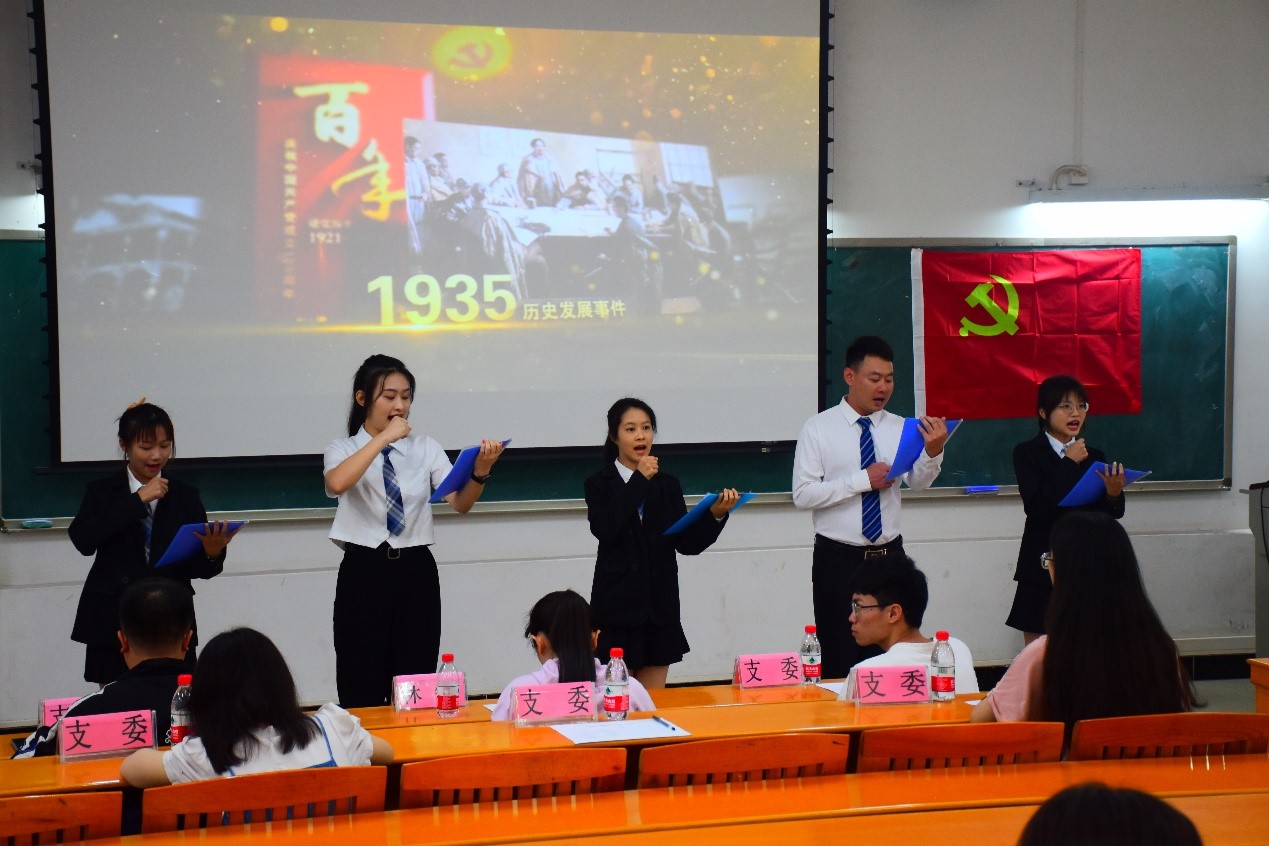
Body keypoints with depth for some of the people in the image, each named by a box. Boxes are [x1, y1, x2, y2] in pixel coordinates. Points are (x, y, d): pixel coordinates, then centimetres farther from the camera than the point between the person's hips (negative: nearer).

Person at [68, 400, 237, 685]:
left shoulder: (185, 496, 7)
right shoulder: (103, 492, 5)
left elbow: (197, 570, 4)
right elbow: (83, 540, -14)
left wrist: (212, 554, -20)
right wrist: (138, 500, -15)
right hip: (113, 622, 0)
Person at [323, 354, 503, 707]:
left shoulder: (426, 448, 10)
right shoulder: (343, 449, 3)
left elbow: (460, 504, -3)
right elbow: (337, 483, -22)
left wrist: (480, 472, -23)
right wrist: (384, 437, -21)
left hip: (416, 574, 2)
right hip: (364, 574, -2)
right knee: (362, 696, 0)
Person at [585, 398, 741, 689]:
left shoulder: (668, 485, 10)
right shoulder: (599, 484, 1)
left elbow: (687, 543, 3)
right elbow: (605, 529, -18)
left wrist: (715, 514, -14)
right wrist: (639, 480, -14)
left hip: (659, 606, 3)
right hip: (617, 605, -3)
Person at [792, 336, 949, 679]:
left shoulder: (900, 428, 5)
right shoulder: (819, 429, -4)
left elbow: (918, 482, -11)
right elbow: (803, 495, -12)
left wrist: (933, 453, -31)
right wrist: (863, 480, -19)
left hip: (890, 555, 3)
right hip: (837, 560, -3)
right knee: (840, 662, 1)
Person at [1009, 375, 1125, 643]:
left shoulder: (1094, 456, 10)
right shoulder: (1027, 453, -2)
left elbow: (1112, 516, 4)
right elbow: (1036, 508, -16)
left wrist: (1114, 494, -17)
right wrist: (1069, 464, -13)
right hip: (1042, 568, -3)